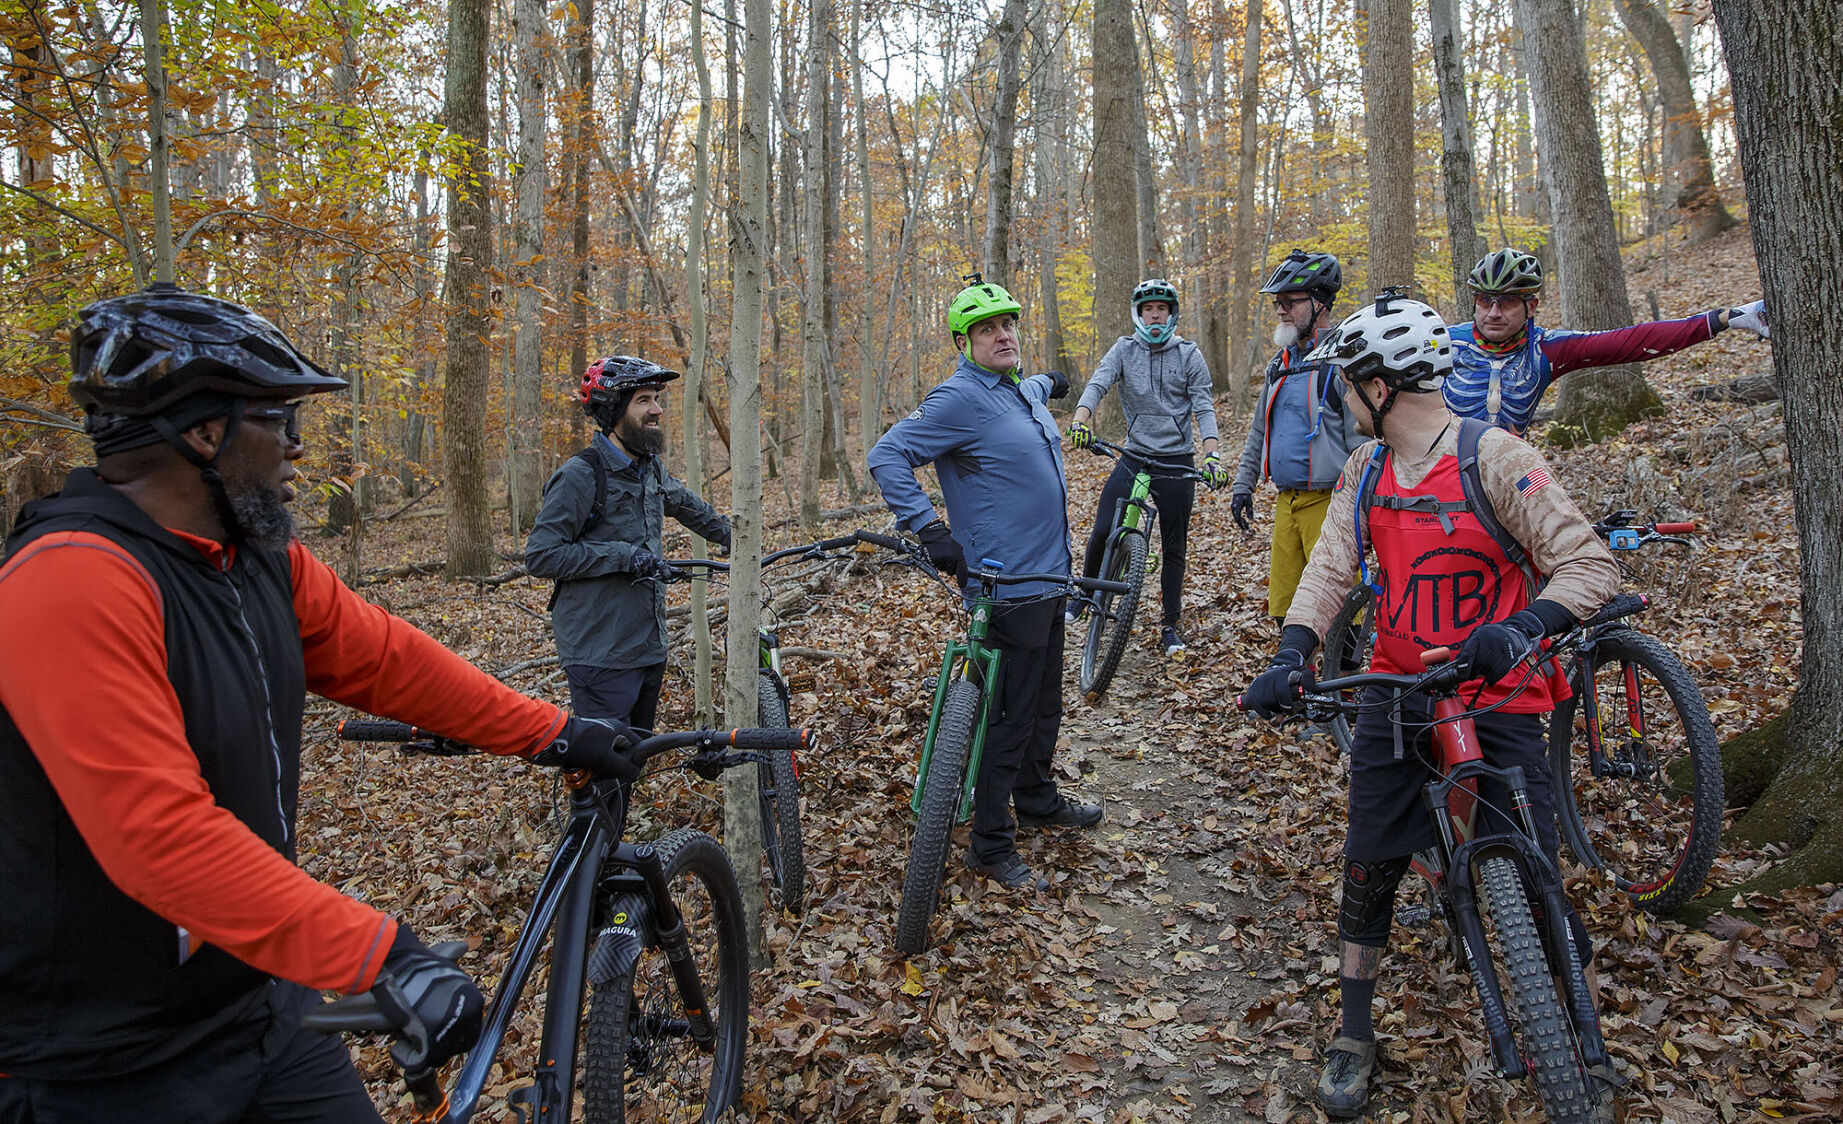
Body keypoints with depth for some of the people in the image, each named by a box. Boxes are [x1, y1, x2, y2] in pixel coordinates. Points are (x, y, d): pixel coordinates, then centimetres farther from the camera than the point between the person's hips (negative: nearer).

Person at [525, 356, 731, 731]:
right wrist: (621, 555, -22)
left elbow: (688, 506, 31)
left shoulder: (651, 468, 10)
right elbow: (541, 556, -18)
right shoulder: (580, 476, -14)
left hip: (649, 647, 8)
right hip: (601, 656, -8)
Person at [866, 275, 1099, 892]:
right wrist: (929, 529, -26)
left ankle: (1037, 798, 42)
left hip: (1049, 576, 9)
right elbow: (886, 458, -20)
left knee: (1045, 701, 22)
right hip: (1009, 586, -9)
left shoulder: (1022, 391, 11)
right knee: (1010, 714, -3)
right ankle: (992, 846, 8)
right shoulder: (959, 399, -16)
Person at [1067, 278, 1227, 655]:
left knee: (1174, 548, 5)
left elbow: (1203, 407, -5)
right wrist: (1080, 421, -32)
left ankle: (1170, 625, 18)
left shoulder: (1189, 355, 0)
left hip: (1177, 463, 0)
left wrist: (1212, 456, -19)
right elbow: (1098, 384, -12)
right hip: (1133, 456, 0)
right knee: (1102, 532, -10)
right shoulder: (1124, 350, 2)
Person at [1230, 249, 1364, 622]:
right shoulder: (1281, 361, 16)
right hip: (1287, 503, 8)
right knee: (1283, 609, 10)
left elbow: (1363, 439, -14)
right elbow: (1259, 430, 25)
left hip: (1329, 503, -8)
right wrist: (1243, 484, 20)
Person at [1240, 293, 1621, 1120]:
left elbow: (1590, 564, -17)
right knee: (1367, 870, 6)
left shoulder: (1496, 461, -15)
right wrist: (1291, 655, -19)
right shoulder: (1365, 471, 3)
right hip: (1397, 697, 5)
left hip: (1495, 703, -4)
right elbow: (1331, 568, -3)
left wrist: (1520, 627, -35)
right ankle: (1354, 1039, 22)